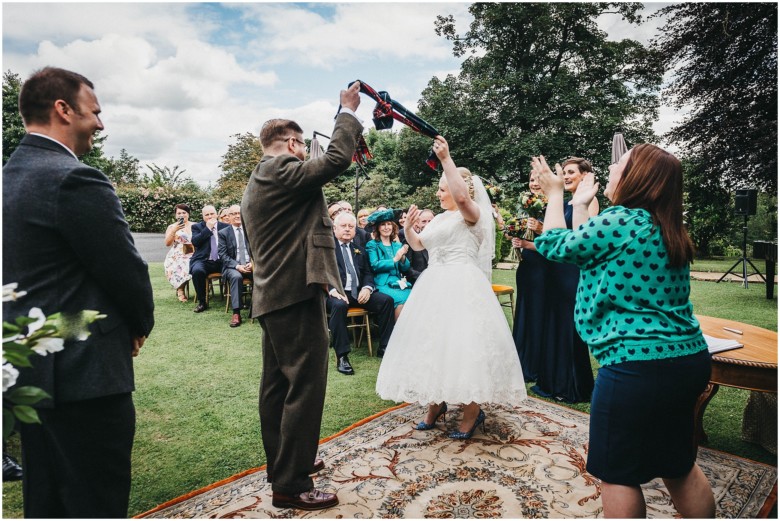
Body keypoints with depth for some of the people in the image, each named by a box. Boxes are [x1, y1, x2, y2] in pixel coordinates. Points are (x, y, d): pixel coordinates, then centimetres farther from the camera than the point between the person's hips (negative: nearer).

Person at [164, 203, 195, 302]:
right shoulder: (172, 227, 11)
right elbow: (167, 243, 0)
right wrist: (174, 231, -12)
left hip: (192, 256, 1)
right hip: (176, 257, -1)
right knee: (178, 268, -33)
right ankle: (180, 290, -14)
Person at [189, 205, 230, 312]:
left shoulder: (226, 226, 14)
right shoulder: (197, 227, 11)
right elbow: (195, 242, -7)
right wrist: (208, 228, -8)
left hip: (222, 261, 1)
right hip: (204, 261, -1)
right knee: (197, 271, -34)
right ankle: (202, 302, -16)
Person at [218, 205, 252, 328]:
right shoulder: (223, 233, 8)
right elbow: (223, 255, 0)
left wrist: (253, 263, -10)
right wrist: (237, 266, -16)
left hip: (250, 265, 2)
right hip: (233, 267, -2)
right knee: (236, 276, -36)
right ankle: (236, 313, -34)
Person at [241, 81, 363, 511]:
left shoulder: (255, 182, 21)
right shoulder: (284, 171, -11)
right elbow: (337, 159, -19)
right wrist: (348, 111, -5)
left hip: (270, 295, 11)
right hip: (297, 294, -11)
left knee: (278, 385, 16)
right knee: (305, 386, -5)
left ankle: (281, 464, 30)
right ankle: (291, 485, 4)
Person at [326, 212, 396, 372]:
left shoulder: (359, 248, 20)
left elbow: (367, 272, 17)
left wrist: (367, 288, -5)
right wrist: (332, 289, -22)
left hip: (359, 292, 5)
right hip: (337, 293, -5)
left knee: (386, 300, -15)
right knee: (339, 305, -37)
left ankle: (384, 347, -5)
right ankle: (342, 356, -27)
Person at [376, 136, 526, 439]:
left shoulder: (473, 214, -4)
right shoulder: (440, 218, 19)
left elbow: (462, 196, -27)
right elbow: (418, 245, 23)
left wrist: (445, 158, -26)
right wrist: (408, 228, 4)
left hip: (462, 288, -8)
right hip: (435, 287, 9)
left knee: (463, 344, -8)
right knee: (433, 342, 11)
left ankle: (472, 412, 8)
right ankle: (436, 402, 25)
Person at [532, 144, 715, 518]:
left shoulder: (621, 221, -16)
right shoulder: (668, 230, 11)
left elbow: (554, 245, -3)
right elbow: (586, 248, 15)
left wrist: (555, 193, 10)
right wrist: (580, 204, 24)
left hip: (637, 365, -9)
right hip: (689, 358, 9)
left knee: (618, 473, 8)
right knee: (678, 466, 24)